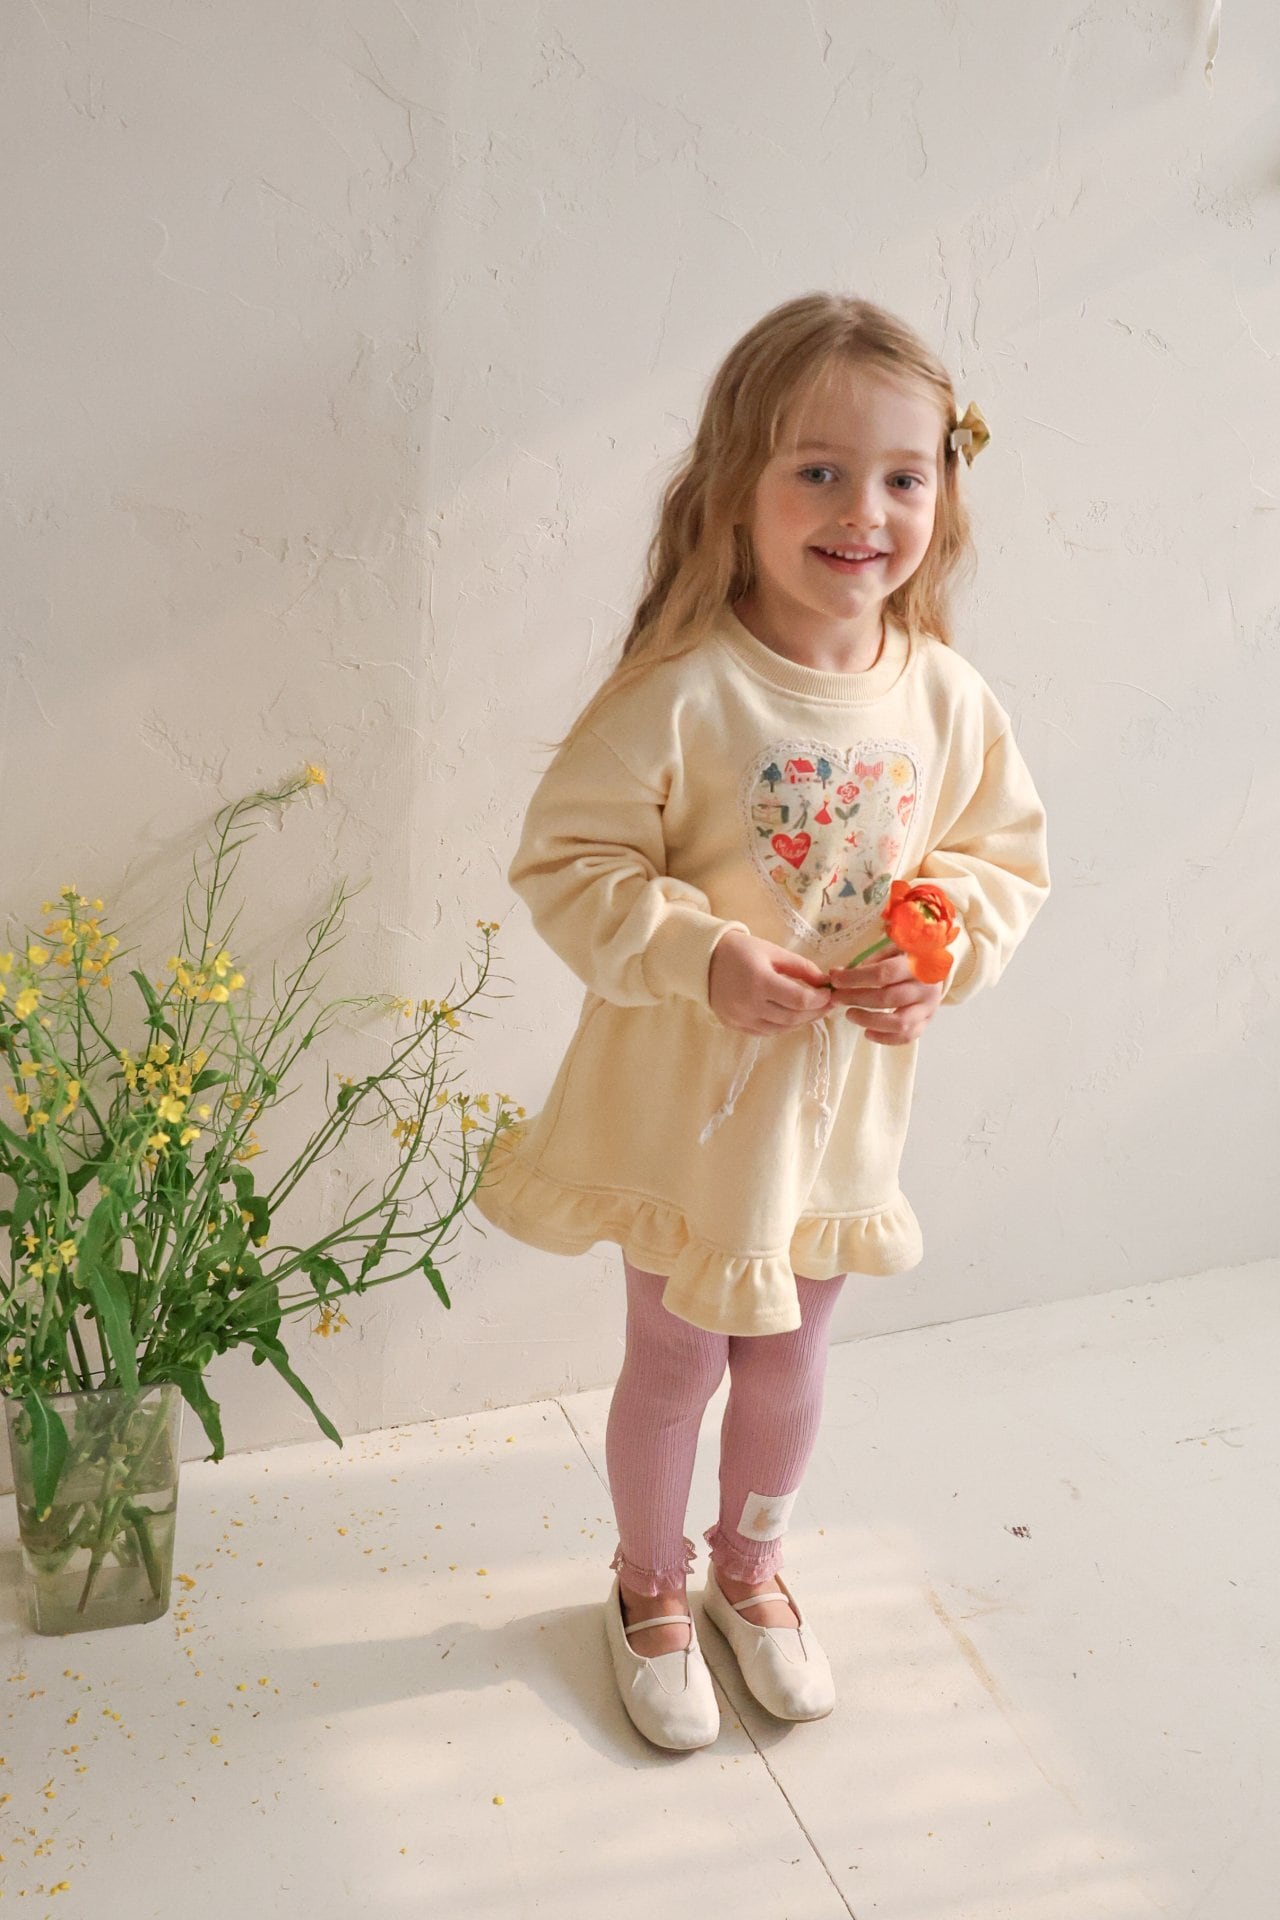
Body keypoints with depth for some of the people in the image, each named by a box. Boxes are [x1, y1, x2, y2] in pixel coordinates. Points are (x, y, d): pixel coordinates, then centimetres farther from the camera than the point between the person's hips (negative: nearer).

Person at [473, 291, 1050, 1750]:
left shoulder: (947, 699, -8)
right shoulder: (681, 696, -23)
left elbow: (1009, 857, 6)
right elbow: (566, 865, -17)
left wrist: (949, 948, -13)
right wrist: (704, 954, -29)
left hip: (845, 1101, 4)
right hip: (689, 1103, -4)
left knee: (790, 1366, 23)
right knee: (673, 1367, 16)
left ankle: (750, 1564, 52)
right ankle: (650, 1587, 45)